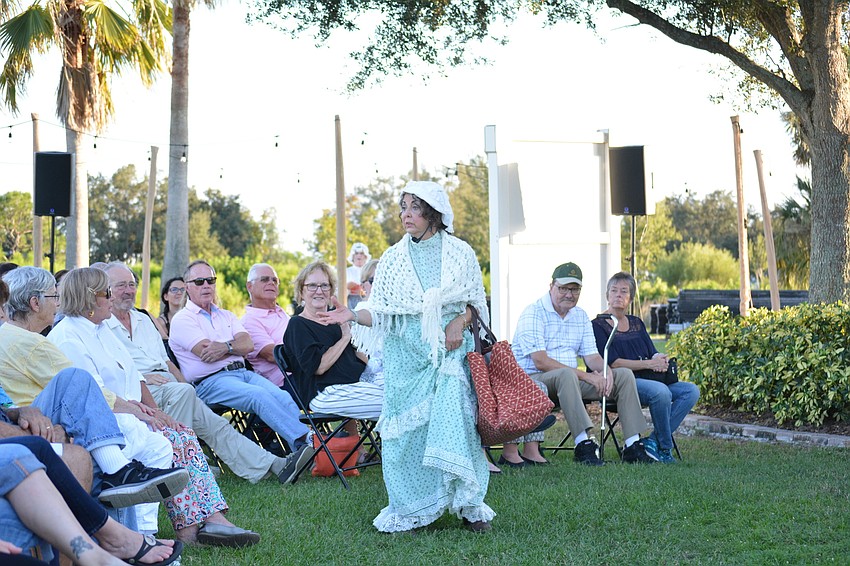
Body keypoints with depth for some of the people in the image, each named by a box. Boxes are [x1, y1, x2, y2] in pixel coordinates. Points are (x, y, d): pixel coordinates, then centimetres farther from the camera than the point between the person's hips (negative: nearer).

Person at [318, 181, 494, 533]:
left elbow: (476, 301, 8)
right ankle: (409, 510, 8)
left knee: (454, 416, -15)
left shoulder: (460, 253, 5)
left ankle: (468, 505, -6)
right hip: (406, 355, 2)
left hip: (450, 351, -2)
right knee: (406, 428, -2)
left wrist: (460, 322, -11)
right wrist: (352, 316, -10)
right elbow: (382, 313, 7)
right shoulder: (392, 259, 10)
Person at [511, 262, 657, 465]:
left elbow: (591, 356, 12)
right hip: (533, 379, -8)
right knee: (566, 374, -40)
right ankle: (583, 444, -43)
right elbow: (540, 362, -20)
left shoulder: (580, 315, 15)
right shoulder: (534, 313, -10)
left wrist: (605, 371, -13)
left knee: (624, 375, -4)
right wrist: (585, 376, -23)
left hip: (570, 380, 8)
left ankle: (633, 446, -9)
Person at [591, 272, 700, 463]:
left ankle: (653, 441, -16)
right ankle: (665, 448, -15)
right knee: (661, 391, -34)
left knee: (691, 391, -12)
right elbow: (612, 362, -11)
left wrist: (660, 360, -11)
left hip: (647, 379, 8)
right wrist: (649, 363, -15)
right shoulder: (598, 325, 0)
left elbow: (653, 353, 15)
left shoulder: (637, 323, 22)